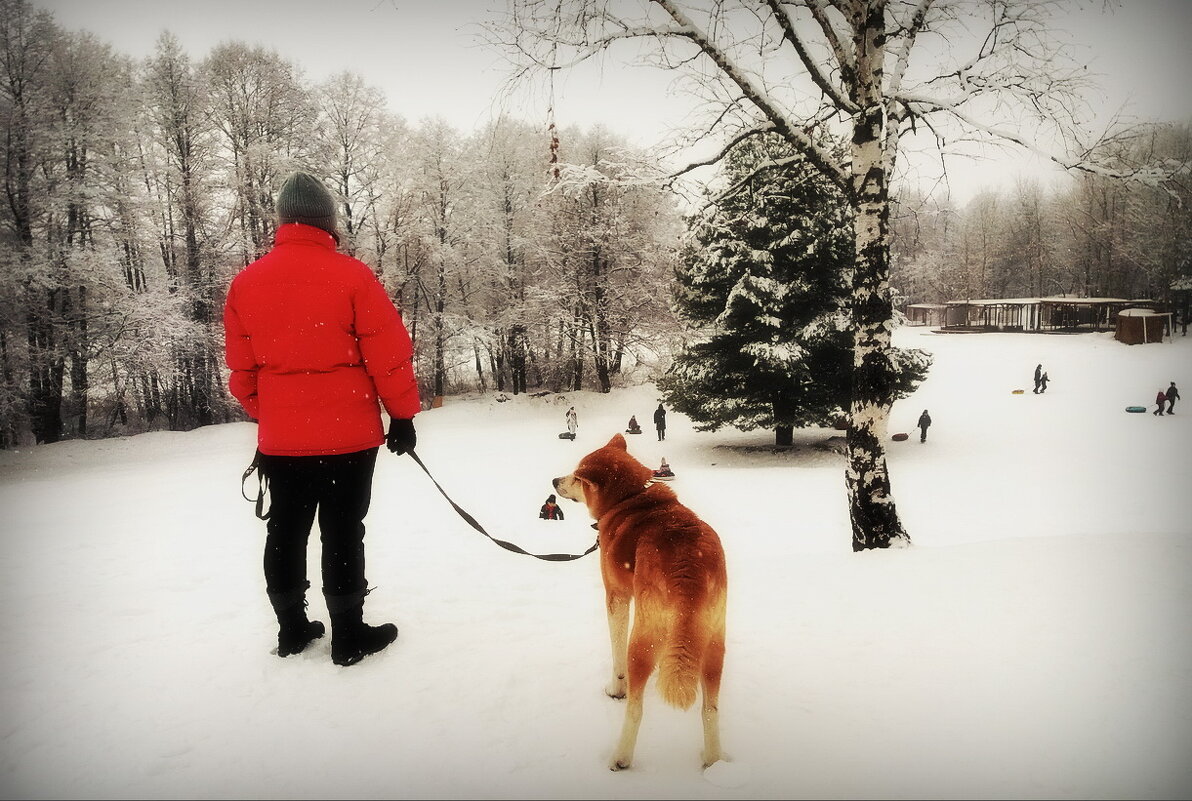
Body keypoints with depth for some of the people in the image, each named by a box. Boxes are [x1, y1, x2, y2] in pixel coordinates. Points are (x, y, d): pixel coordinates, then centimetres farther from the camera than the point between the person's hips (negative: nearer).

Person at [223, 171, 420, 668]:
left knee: (285, 532, 15)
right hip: (348, 433, -4)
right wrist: (403, 415, 0)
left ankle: (292, 630, 28)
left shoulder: (245, 282, 4)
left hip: (279, 437, 5)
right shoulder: (351, 276, -10)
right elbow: (389, 353, -10)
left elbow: (240, 367, 10)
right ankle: (349, 636, 14)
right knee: (342, 533, 4)